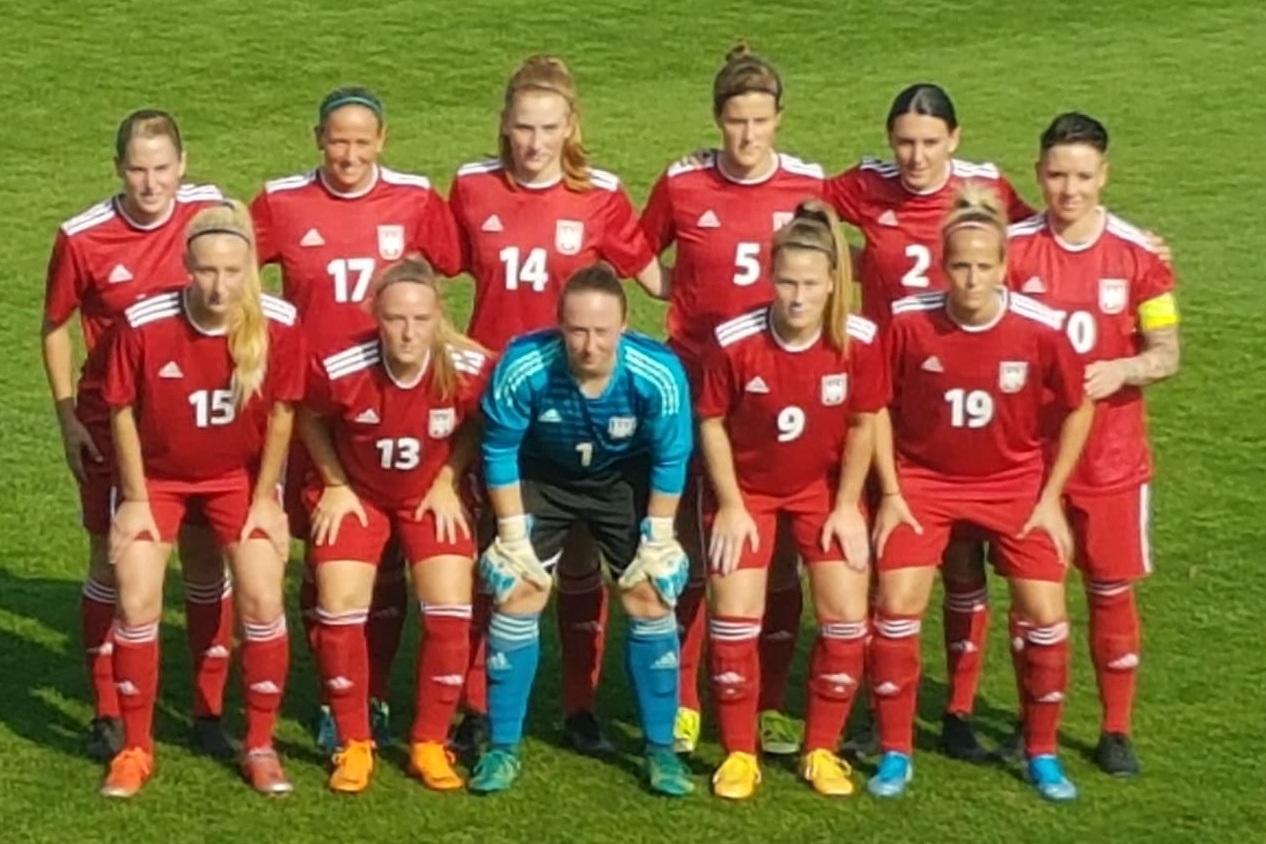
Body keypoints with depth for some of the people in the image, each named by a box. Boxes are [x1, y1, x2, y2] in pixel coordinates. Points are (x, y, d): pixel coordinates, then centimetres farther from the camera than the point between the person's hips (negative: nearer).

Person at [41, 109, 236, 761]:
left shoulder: (210, 210, -7)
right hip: (112, 423, -2)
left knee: (206, 562, 5)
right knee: (112, 563, 4)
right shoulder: (81, 238, -12)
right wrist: (68, 419, -4)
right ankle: (107, 715, 16)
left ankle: (209, 710, 17)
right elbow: (55, 330, 1)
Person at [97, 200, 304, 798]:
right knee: (137, 604, -6)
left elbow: (280, 413, -8)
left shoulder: (278, 324, -24)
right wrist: (136, 499, -8)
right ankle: (136, 749, 11)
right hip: (158, 475, 0)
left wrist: (265, 500, -5)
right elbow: (123, 412, -12)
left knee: (262, 602, -8)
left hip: (240, 475, 1)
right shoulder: (144, 323, -27)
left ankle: (260, 747, 9)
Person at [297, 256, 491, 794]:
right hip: (357, 493, -1)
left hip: (431, 495, 1)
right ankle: (354, 746, 7)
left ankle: (429, 744, 9)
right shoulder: (338, 370, -29)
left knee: (450, 612, -9)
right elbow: (310, 419, -5)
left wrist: (448, 481, -8)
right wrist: (334, 484, -5)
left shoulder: (470, 369, -26)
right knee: (340, 609, -10)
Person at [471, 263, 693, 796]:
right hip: (542, 476, 0)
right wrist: (514, 534, -14)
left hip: (624, 478, 0)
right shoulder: (523, 367, -34)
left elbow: (670, 458, -17)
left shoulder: (658, 373, -33)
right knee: (517, 594, -7)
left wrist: (657, 540, -12)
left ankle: (661, 748, 10)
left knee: (650, 598, -4)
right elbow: (500, 449, -17)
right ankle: (503, 747, 6)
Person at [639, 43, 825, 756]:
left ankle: (772, 707, 17)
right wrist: (684, 296, 0)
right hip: (698, 389, -1)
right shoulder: (683, 184, -4)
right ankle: (682, 705, 16)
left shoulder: (809, 185, -3)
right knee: (693, 556, 5)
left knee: (778, 557, 6)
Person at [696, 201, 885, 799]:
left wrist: (847, 505, -5)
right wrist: (731, 505, -11)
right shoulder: (734, 341, -24)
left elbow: (863, 425, -6)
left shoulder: (860, 342, -20)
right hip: (747, 488, -1)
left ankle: (821, 750, 12)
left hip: (824, 488, 1)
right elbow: (711, 424, -10)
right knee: (735, 617, -6)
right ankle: (739, 754, 10)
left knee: (847, 616, -5)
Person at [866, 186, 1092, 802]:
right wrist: (890, 492, -5)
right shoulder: (908, 322, -18)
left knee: (1044, 614, -4)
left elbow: (1078, 409, -2)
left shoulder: (1041, 329, -18)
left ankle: (1042, 754, 17)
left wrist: (1051, 497, -4)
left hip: (1015, 483, 0)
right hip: (924, 479, 0)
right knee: (896, 608, -9)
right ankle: (895, 753, 8)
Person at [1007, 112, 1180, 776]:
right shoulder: (1012, 248, -5)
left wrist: (1122, 370, -21)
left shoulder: (1138, 254, -4)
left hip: (1112, 457, 0)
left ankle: (1116, 729, 20)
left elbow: (1166, 353, -1)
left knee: (1112, 590, 6)